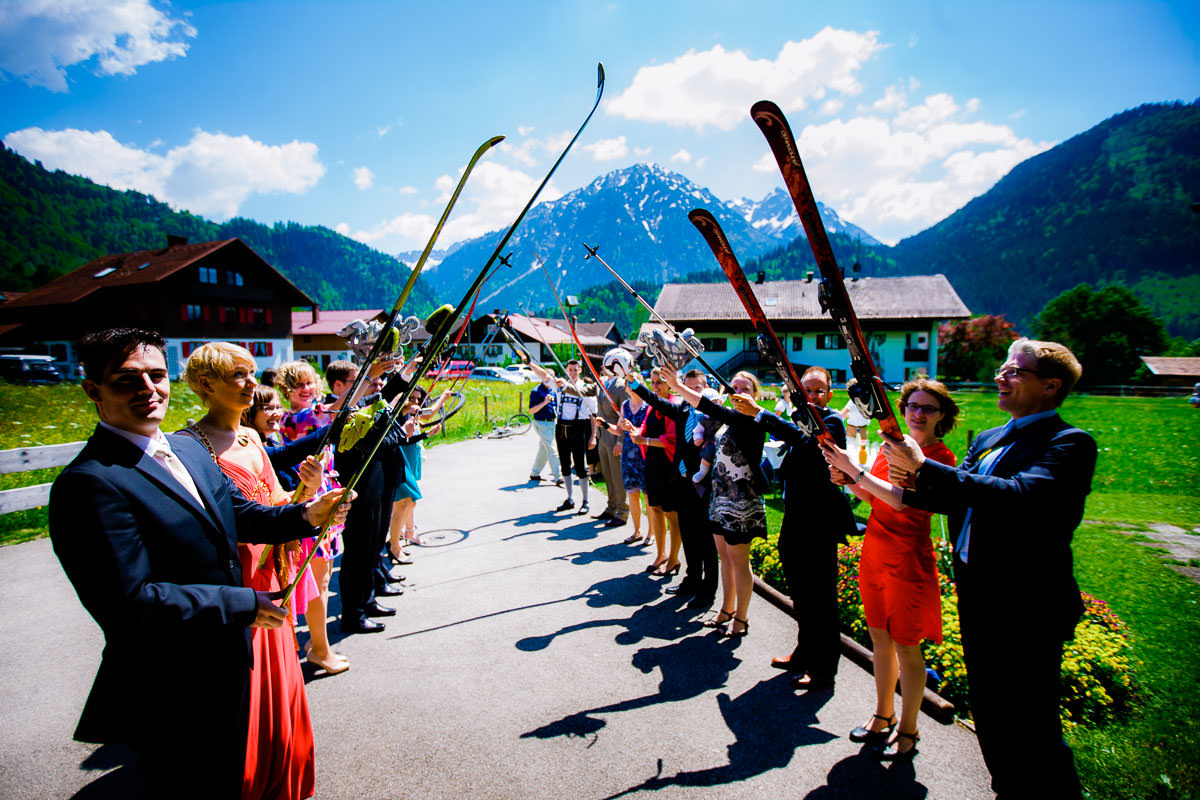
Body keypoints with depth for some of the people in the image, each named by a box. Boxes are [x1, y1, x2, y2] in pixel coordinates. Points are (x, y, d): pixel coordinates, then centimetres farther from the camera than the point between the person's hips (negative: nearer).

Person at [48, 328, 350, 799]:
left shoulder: (189, 451, 4)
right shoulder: (90, 483, -24)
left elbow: (243, 516, 7)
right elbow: (130, 604, -28)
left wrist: (306, 515, -14)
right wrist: (243, 603, -21)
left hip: (228, 666, 8)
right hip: (170, 694, -8)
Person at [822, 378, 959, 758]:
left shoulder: (940, 458, -11)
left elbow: (902, 500, -25)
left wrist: (854, 469, -25)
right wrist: (849, 481, -6)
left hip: (908, 560, -6)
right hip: (874, 552, 7)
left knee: (905, 648, 6)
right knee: (880, 638, 17)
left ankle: (907, 730, 24)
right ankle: (883, 716, 35)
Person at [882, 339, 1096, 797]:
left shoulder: (1069, 444, -15)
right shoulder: (987, 440, 12)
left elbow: (1021, 497, -32)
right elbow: (961, 502, 13)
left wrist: (925, 468, -32)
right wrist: (909, 489, -7)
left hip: (1026, 606, -8)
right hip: (976, 596, 8)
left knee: (1030, 732, 3)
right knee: (989, 713, 22)